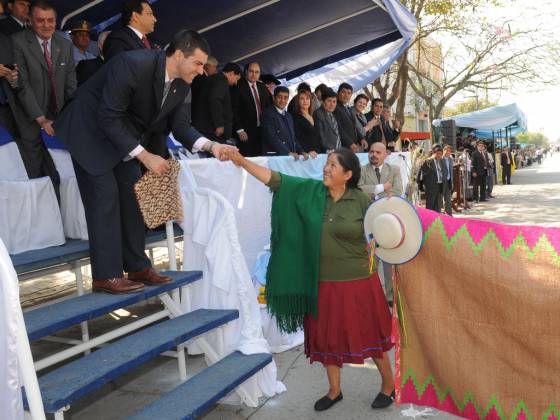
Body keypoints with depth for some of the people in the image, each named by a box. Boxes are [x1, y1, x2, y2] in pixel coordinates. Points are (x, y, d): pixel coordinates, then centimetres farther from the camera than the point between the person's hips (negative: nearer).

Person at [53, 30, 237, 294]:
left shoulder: (181, 83, -8)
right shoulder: (134, 64, -32)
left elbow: (180, 126, -3)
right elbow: (108, 118, -30)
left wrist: (210, 146, -21)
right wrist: (145, 156, -30)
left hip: (124, 134, 8)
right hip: (91, 129, -8)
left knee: (132, 196, 6)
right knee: (105, 197, -11)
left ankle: (137, 267, 14)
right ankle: (106, 275, -4)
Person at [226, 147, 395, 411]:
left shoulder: (361, 201, -10)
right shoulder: (310, 191, -4)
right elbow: (274, 179, -11)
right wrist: (242, 161, -19)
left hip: (357, 283, -3)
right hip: (322, 283, 3)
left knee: (370, 336, 12)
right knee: (327, 338, 16)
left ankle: (388, 385, 36)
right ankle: (334, 390, 38)